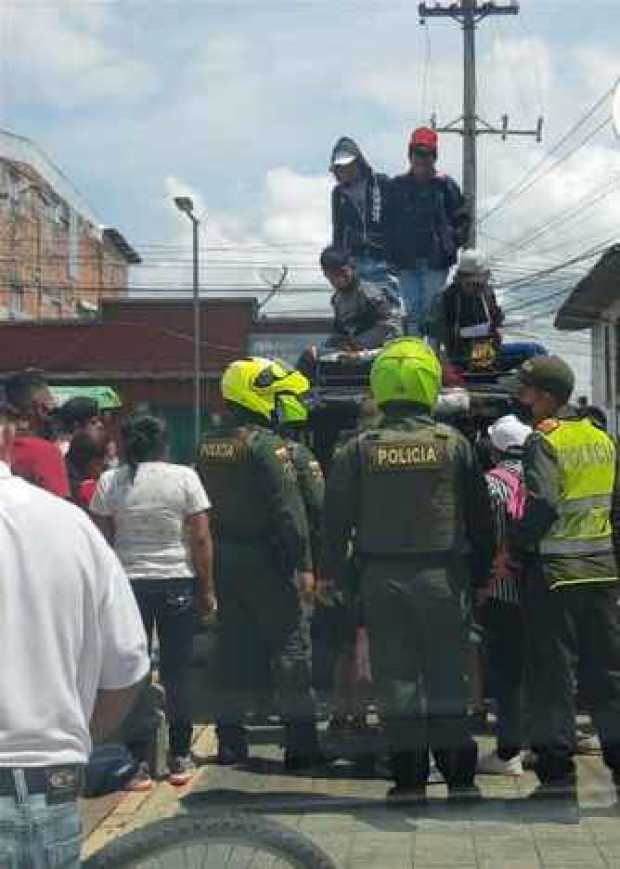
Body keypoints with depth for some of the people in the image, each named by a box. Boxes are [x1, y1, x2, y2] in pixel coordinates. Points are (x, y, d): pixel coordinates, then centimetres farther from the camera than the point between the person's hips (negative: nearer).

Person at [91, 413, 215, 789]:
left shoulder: (110, 482, 0)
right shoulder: (184, 477, -3)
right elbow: (201, 539, -4)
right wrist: (207, 589, 3)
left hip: (128, 582, 1)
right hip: (177, 582, -1)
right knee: (177, 673, 8)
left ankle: (138, 763, 6)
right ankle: (180, 759, 13)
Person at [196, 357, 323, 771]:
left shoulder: (208, 446, 9)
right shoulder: (268, 445, -14)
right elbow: (289, 509, -18)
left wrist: (210, 560, 16)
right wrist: (304, 565, -16)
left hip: (224, 561, 7)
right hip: (266, 561, -7)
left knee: (234, 646, 13)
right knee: (290, 647, 0)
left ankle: (230, 738, 17)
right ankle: (301, 741, 1)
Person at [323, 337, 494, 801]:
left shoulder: (358, 450, -2)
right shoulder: (454, 444, -2)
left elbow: (335, 521, 0)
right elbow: (480, 517, 2)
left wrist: (335, 574, 10)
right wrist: (480, 573, 12)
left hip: (381, 577, 0)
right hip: (441, 576, 0)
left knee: (397, 677, 6)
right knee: (447, 675, 8)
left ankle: (410, 776, 9)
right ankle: (459, 773, 14)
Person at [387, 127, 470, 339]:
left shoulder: (445, 185, 2)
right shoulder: (398, 185, 7)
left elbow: (462, 218, 7)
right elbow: (388, 222, 9)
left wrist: (453, 243, -3)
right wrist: (391, 253, 3)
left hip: (436, 260, -2)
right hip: (406, 260, 2)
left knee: (432, 309, -2)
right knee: (412, 310, 4)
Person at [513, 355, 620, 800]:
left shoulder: (544, 441, -11)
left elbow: (543, 505, -24)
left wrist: (519, 543, -10)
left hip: (554, 572, -6)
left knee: (553, 672, 1)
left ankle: (557, 770, 5)